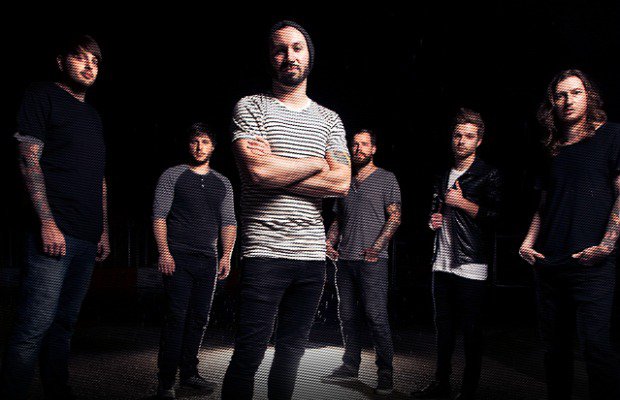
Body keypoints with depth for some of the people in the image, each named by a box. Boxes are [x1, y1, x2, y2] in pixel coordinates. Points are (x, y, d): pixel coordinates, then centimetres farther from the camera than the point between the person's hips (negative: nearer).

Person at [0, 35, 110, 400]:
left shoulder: (94, 116, 24)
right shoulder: (43, 96, 3)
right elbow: (29, 160, -7)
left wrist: (104, 231, 17)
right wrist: (47, 221, -15)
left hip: (88, 238, 7)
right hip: (55, 231, -7)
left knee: (65, 324, 10)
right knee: (36, 325, -10)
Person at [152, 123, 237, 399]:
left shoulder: (223, 183, 15)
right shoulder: (172, 176, 4)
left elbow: (229, 222, 12)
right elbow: (159, 216, -2)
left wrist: (226, 256, 2)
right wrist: (164, 252, -12)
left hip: (208, 260, 4)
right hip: (178, 257, -4)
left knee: (199, 319, 7)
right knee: (176, 317, -7)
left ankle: (189, 373, 18)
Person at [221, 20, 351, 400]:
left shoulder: (329, 119, 14)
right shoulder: (251, 107, 2)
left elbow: (341, 184, 0)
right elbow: (258, 171, -15)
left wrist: (277, 169, -8)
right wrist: (315, 163, -2)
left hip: (312, 253, 5)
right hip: (265, 251, -4)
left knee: (292, 351, 13)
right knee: (249, 355, -3)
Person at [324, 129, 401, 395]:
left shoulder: (386, 179, 3)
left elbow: (394, 217, -4)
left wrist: (376, 247, -14)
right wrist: (330, 243, 5)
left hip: (372, 260, -5)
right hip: (345, 259, 6)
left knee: (376, 315, -8)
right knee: (348, 315, 9)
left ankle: (385, 373, -1)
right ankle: (350, 366, 20)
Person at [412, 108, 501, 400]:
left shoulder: (488, 176, -3)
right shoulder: (444, 176, 17)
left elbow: (498, 216, -15)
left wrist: (462, 203, -13)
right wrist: (433, 221, 7)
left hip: (471, 266, -6)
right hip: (442, 263, 6)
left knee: (470, 332, 0)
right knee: (443, 327, 13)